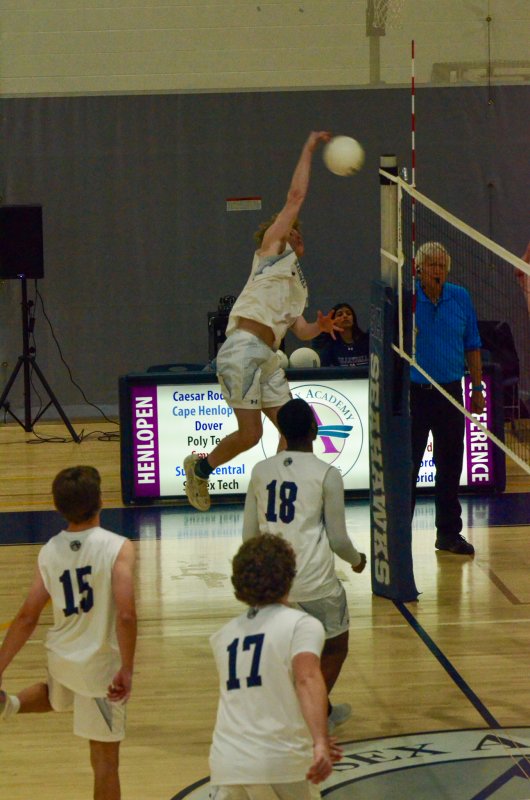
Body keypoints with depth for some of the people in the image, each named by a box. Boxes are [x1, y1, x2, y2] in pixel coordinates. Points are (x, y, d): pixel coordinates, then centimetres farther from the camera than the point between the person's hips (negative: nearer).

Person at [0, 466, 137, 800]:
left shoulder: (50, 551, -2)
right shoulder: (117, 547, -17)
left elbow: (27, 617, 0)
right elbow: (126, 615, -26)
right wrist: (126, 669, -19)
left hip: (61, 659, 5)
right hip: (100, 666, -5)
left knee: (57, 696, 40)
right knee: (105, 760, 6)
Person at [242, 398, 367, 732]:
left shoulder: (261, 471, 5)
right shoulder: (327, 475, -7)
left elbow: (249, 536, 10)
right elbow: (338, 539, -2)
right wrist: (357, 560, 19)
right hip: (315, 583, -4)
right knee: (336, 645, 18)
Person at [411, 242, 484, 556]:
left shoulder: (461, 298, 5)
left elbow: (472, 345, 11)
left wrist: (477, 387, 9)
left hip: (450, 394, 3)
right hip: (413, 392, -3)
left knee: (450, 466, 8)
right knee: (407, 466, 0)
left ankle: (449, 533, 18)